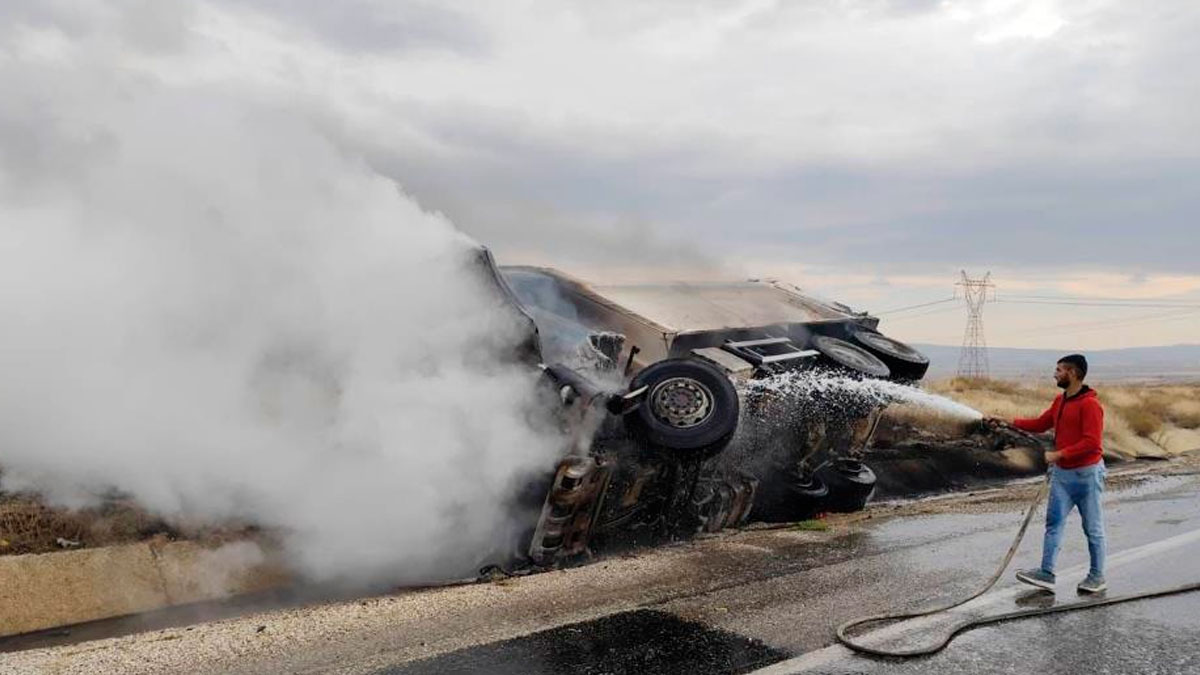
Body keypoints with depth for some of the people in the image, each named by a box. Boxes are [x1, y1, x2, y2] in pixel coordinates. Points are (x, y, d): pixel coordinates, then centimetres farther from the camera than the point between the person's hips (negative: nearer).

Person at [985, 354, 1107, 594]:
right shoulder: (1060, 400, 9)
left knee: (1092, 528, 6)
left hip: (1086, 474, -8)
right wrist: (1008, 422, 10)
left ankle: (1097, 577, 18)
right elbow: (1041, 424, 17)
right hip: (1061, 473, 8)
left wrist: (1058, 454, -24)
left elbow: (1092, 443, -23)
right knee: (1054, 523, 3)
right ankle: (1046, 573, 3)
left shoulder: (1090, 404, -17)